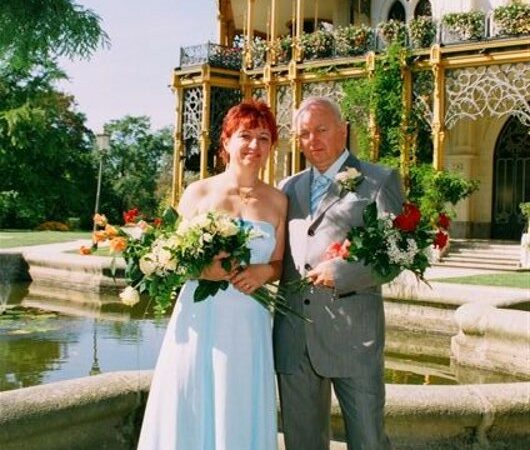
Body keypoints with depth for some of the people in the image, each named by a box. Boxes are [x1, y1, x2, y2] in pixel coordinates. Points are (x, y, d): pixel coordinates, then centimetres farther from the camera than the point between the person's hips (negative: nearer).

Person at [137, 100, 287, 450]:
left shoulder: (277, 201, 6)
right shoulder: (198, 192, 2)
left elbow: (279, 264, 14)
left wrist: (264, 271, -8)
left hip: (249, 325, 1)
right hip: (199, 319, -1)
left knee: (241, 418, 6)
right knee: (188, 413, 3)